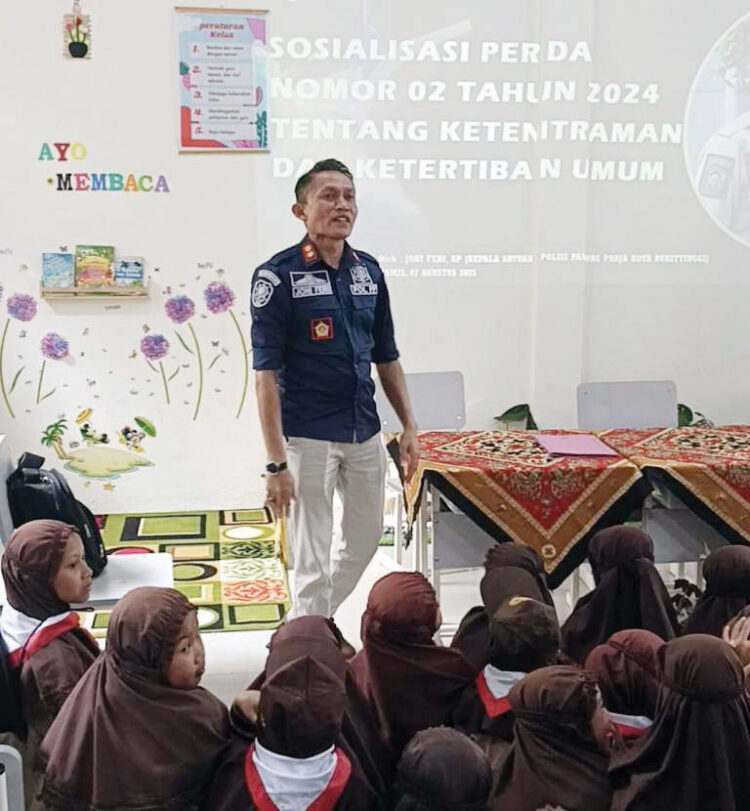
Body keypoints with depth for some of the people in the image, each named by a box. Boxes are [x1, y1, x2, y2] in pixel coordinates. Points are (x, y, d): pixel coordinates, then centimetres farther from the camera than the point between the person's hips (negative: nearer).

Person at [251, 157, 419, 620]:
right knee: (313, 559, 2)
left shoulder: (369, 271, 5)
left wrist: (409, 426, 10)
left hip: (366, 433, 7)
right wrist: (276, 461, -18)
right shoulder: (278, 276, -12)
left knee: (367, 537, 20)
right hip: (308, 437, -6)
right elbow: (266, 373, -14)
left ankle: (317, 621, 42)